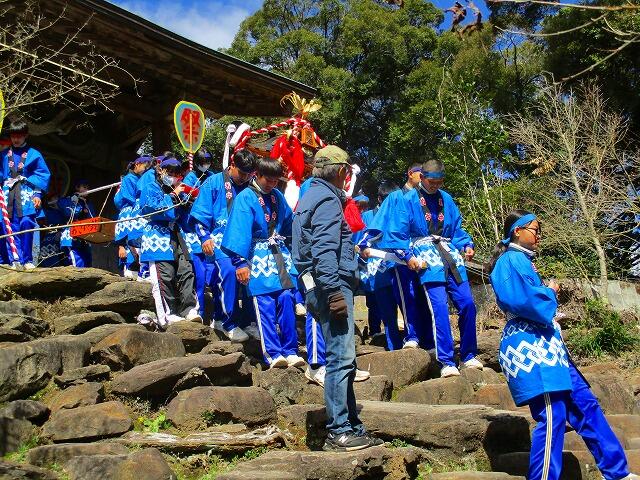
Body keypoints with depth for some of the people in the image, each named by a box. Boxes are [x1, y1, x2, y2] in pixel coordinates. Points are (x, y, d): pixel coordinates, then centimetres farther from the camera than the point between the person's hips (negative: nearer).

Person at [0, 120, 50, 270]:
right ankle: (15, 261, -3)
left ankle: (27, 260, -9)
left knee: (27, 224, -16)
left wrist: (38, 195, -5)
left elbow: (43, 175, 4)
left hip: (27, 196, -2)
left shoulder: (34, 154, 7)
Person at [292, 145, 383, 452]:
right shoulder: (327, 199, -9)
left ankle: (352, 428, 19)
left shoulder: (310, 196, 22)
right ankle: (338, 432, -6)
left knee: (343, 360, 13)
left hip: (320, 286, 11)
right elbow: (323, 250, -20)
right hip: (332, 284, -11)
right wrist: (335, 292, -23)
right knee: (341, 359, -9)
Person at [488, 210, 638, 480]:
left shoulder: (522, 261, 23)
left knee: (585, 404, 11)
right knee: (552, 416, -15)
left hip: (545, 345, 11)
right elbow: (523, 300, -22)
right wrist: (551, 293, -5)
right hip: (530, 347, -11)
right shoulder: (512, 259, -9)